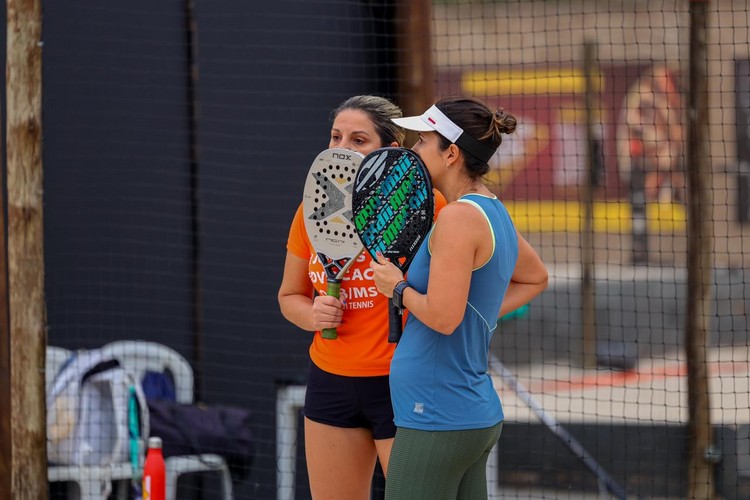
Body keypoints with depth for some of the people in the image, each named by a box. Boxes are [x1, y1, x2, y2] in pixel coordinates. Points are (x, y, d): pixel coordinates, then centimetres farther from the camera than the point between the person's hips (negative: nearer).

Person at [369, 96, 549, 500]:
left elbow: (442, 317, -23)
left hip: (436, 421, -10)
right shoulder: (494, 213, 12)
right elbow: (535, 278, 31)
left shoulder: (458, 217, -17)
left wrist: (399, 289, -5)